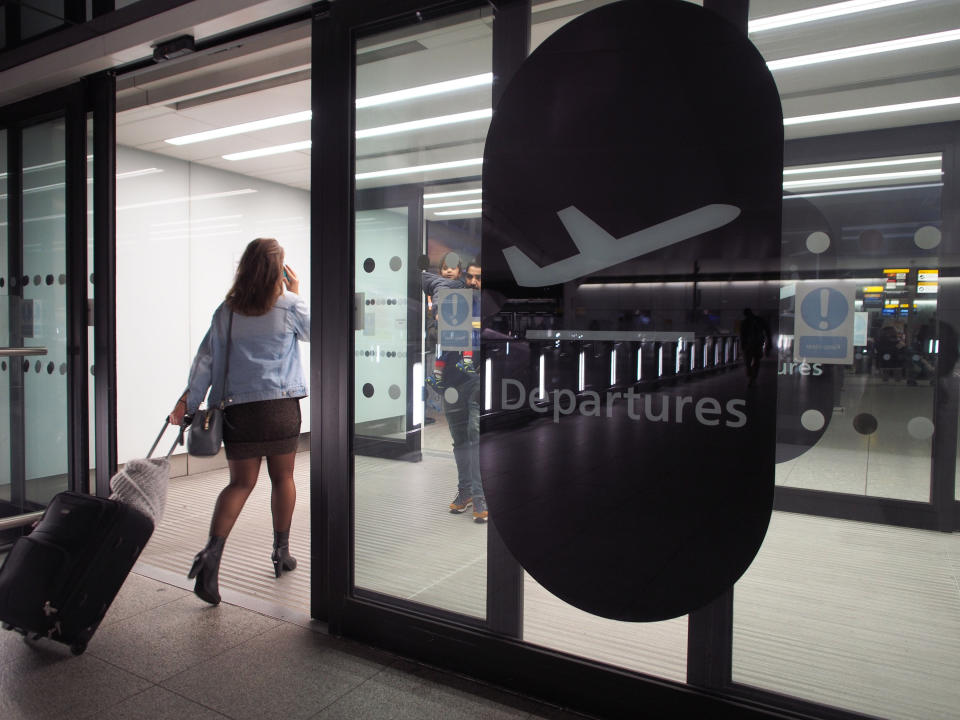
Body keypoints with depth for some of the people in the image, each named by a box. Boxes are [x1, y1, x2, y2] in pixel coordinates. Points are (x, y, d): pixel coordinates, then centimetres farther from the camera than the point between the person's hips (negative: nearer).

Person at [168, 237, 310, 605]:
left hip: (237, 406, 2)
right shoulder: (289, 305, -4)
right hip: (280, 404, -2)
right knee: (283, 477, 14)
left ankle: (213, 551, -9)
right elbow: (313, 333, 14)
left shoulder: (226, 310, 4)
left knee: (240, 482, 9)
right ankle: (281, 551, 25)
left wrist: (189, 400, 11)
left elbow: (205, 358, 5)